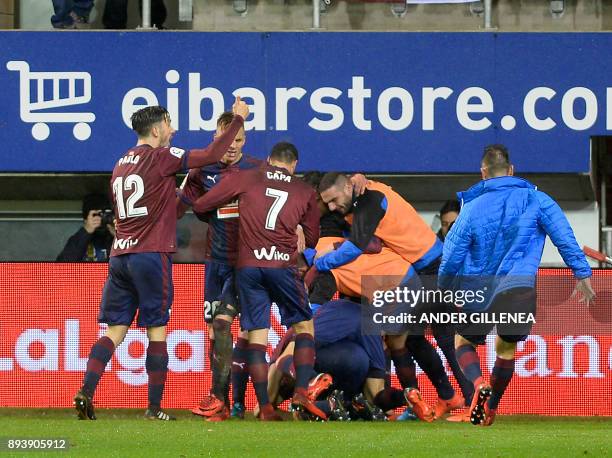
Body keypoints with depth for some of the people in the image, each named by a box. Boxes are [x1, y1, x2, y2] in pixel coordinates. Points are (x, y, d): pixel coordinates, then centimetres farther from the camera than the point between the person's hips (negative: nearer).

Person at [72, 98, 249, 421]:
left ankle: (86, 392, -9)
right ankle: (154, 407, -1)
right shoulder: (161, 158, -5)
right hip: (152, 255, -6)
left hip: (119, 256, 6)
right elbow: (212, 155, -6)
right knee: (157, 331, -1)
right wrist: (238, 118, 4)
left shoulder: (121, 164, 17)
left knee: (114, 330, 6)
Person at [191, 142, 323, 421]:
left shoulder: (244, 179, 10)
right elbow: (312, 239, 20)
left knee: (256, 335, 3)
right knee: (304, 325, 13)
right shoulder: (305, 192, 12)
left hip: (247, 265, 1)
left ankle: (265, 408, -4)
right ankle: (301, 391, -4)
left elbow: (200, 206, 11)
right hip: (282, 264, -1)